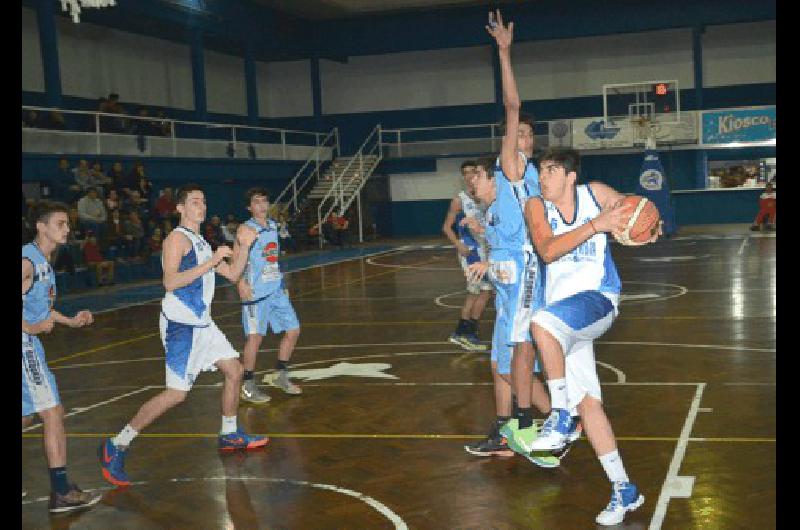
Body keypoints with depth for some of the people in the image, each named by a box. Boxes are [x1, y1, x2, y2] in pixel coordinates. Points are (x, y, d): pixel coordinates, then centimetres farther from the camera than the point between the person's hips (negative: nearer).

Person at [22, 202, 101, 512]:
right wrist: (33, 328, -16)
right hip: (24, 344, -10)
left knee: (26, 416, 17)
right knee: (53, 412, -9)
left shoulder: (43, 262, 15)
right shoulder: (28, 261, -15)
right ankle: (61, 492, -5)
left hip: (30, 345, 10)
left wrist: (70, 321, 20)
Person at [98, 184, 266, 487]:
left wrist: (244, 247, 7)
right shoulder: (178, 238, -11)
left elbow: (232, 274, 20)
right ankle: (116, 447, -6)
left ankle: (230, 435, 31)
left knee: (234, 370, 15)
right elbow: (170, 281, -24)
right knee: (176, 393, -13)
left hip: (202, 323, 9)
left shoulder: (200, 243, 18)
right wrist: (211, 262, -24)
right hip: (180, 325, -9)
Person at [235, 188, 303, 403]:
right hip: (256, 291, -8)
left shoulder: (273, 226, 14)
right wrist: (241, 282, -28)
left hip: (276, 289, 8)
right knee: (255, 336, -6)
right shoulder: (246, 229, -8)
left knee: (293, 330, 8)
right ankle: (247, 385, 5)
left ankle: (280, 375, 22)